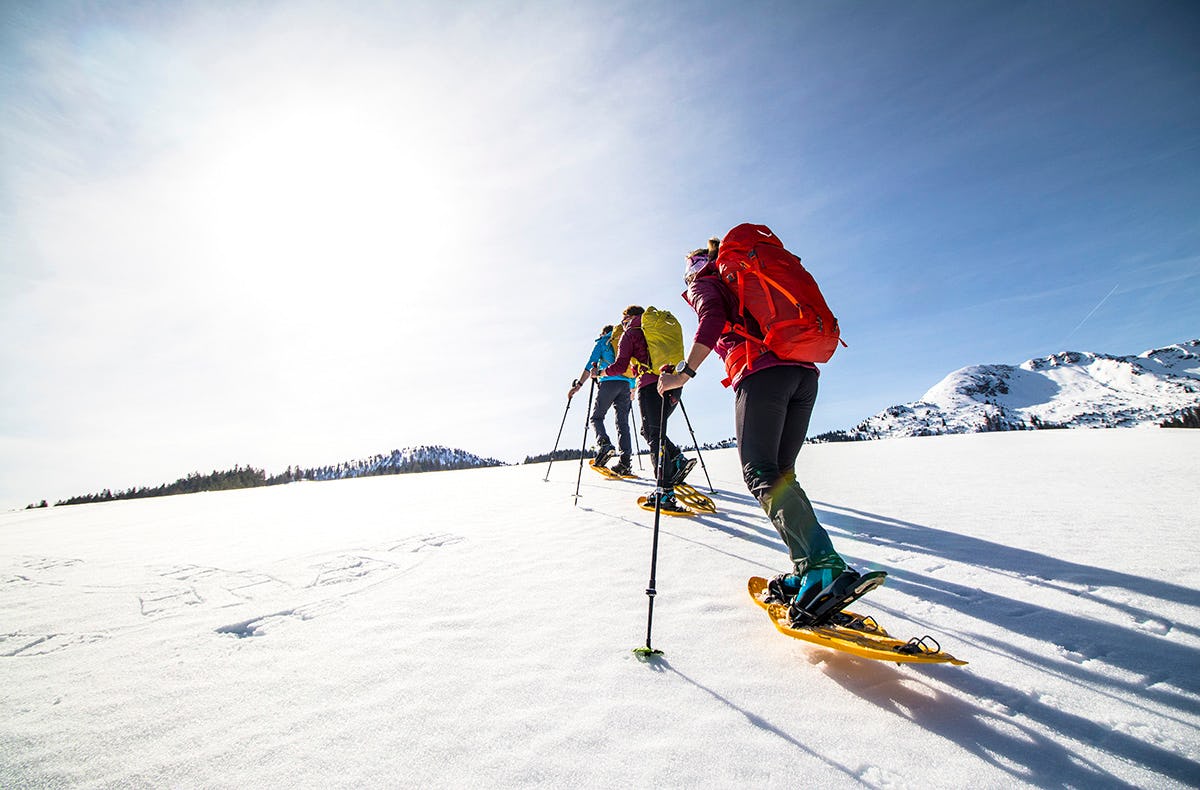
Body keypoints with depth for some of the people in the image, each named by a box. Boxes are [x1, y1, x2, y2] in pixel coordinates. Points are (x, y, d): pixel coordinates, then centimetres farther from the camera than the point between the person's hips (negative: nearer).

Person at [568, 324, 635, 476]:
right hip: (626, 384, 4)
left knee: (596, 417, 4)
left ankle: (604, 444, -24)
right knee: (623, 422, 2)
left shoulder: (603, 341, 14)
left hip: (609, 382, -4)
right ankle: (625, 461, -8)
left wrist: (579, 384, 1)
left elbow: (591, 364, 3)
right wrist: (632, 391, 30)